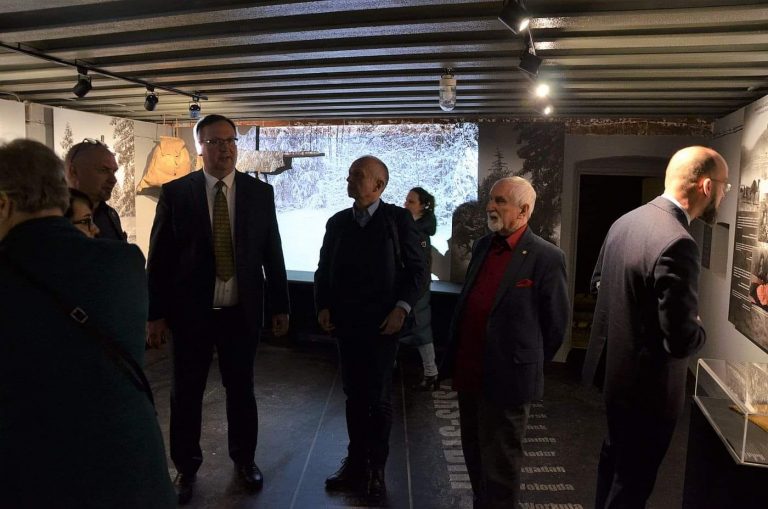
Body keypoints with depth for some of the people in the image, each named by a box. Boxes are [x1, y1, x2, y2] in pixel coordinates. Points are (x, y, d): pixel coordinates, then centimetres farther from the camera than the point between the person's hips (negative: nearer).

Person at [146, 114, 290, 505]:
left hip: (242, 311, 1)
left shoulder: (260, 192, 0)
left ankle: (244, 458, 36)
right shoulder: (175, 193, -4)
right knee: (186, 393, 13)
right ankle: (186, 467, 33)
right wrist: (155, 314, -4)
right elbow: (159, 257, -3)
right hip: (191, 311, -1)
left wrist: (280, 306, 4)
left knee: (241, 388, 15)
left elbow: (272, 253, 3)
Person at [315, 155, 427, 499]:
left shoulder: (398, 219, -3)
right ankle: (355, 463, 26)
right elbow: (324, 269, 14)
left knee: (378, 399, 6)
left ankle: (375, 468, 21)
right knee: (354, 396, 12)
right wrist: (323, 306, 1)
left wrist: (402, 308, -13)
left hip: (382, 324, -4)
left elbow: (417, 268, -3)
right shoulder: (337, 222, 11)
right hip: (346, 323, 4)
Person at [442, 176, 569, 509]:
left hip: (507, 378, -7)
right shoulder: (482, 247, 7)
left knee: (499, 466, 10)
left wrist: (530, 364, 4)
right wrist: (454, 358, 14)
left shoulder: (546, 257, -13)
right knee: (474, 455, 22)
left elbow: (556, 323, -6)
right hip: (469, 373, 7)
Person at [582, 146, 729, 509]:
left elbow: (597, 282, 14)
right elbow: (682, 339, -27)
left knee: (615, 459, 28)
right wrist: (699, 329, -6)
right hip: (647, 385, -9)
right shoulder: (676, 243, -28)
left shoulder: (625, 221, 0)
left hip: (613, 367, 9)